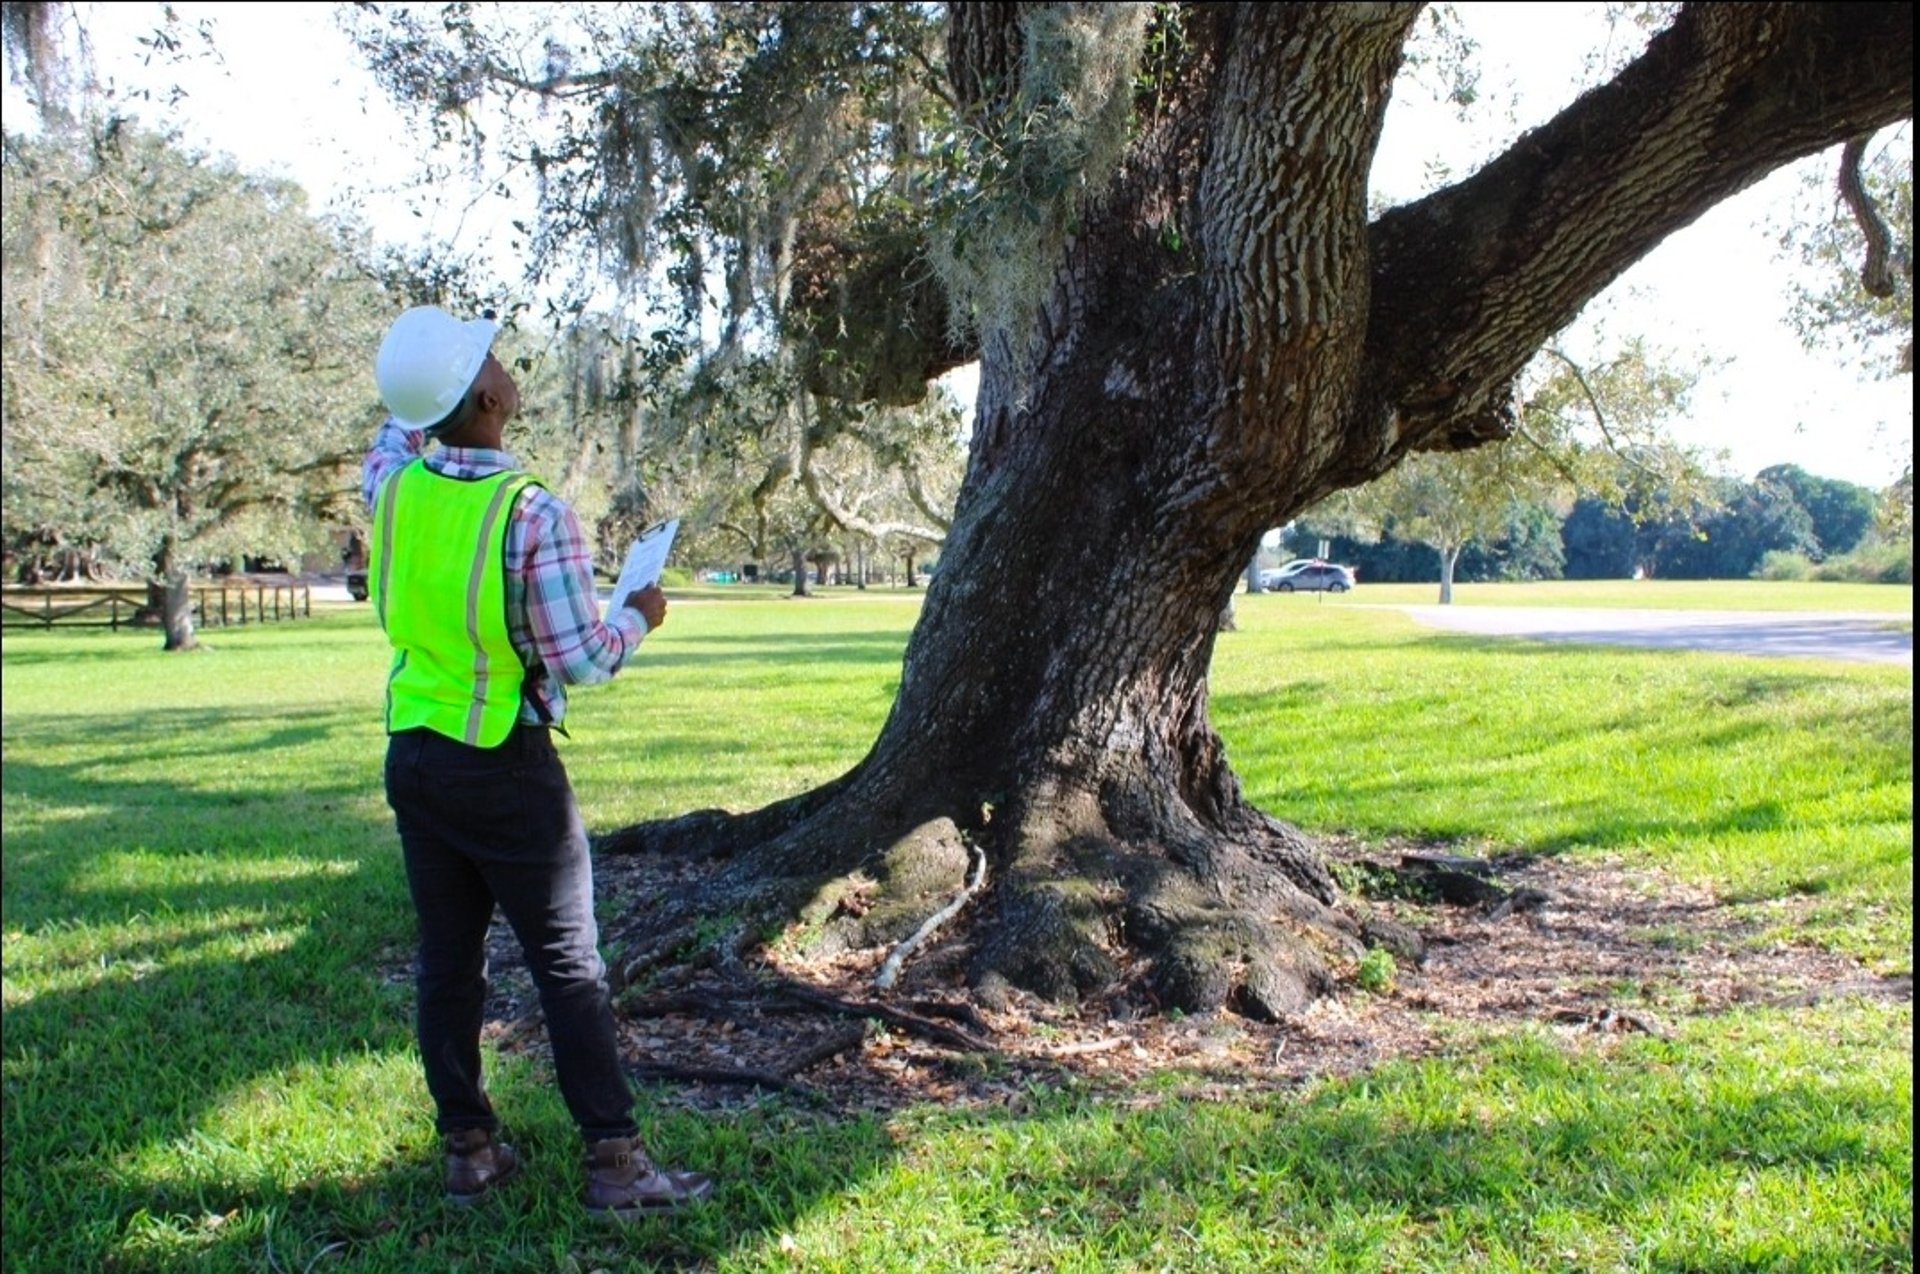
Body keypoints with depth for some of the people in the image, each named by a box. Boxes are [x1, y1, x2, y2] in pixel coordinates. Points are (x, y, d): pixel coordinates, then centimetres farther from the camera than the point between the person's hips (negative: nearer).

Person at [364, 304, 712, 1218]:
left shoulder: (392, 483, -2)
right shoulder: (533, 512, -19)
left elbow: (396, 433, 25)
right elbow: (582, 661, -15)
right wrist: (637, 618, 2)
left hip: (414, 757, 6)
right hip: (507, 767, -6)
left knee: (447, 960, 12)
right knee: (568, 967, 1)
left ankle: (468, 1148, 21)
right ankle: (614, 1160, 6)